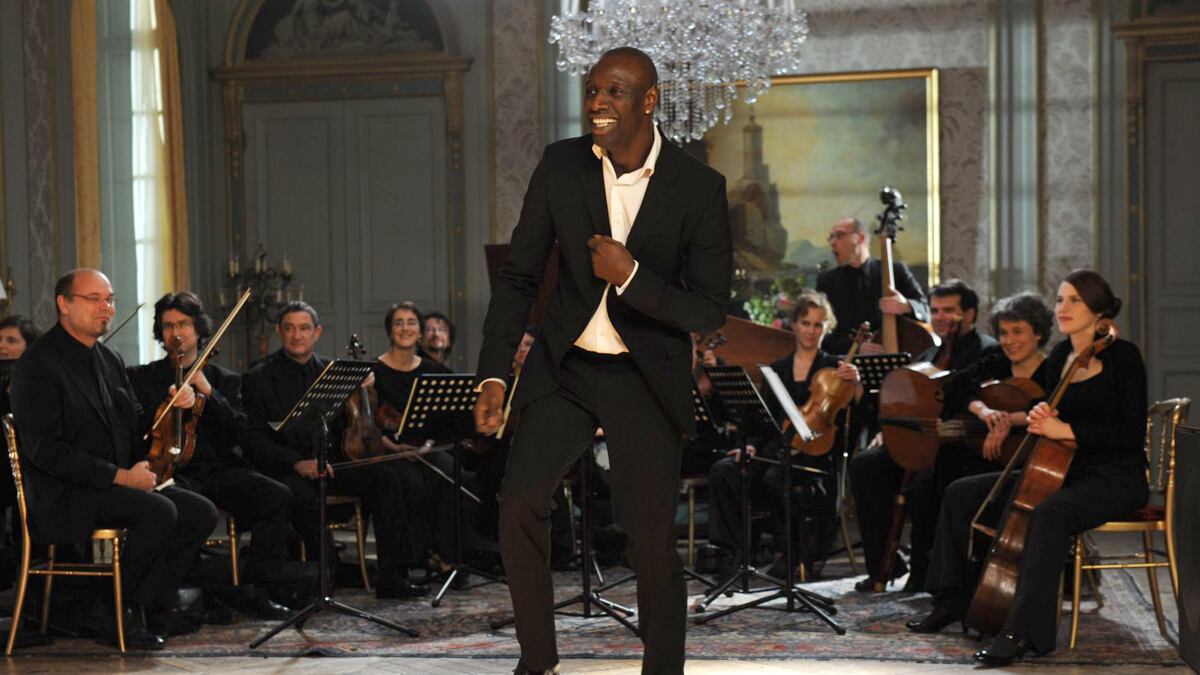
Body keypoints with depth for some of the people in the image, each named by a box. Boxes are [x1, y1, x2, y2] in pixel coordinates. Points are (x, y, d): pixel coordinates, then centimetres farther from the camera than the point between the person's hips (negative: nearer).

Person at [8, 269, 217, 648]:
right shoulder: (38, 366, -12)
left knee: (201, 513, -5)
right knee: (158, 511, -29)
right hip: (64, 496, -9)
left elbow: (135, 427, 19)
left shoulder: (110, 360, 15)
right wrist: (120, 475, -22)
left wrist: (171, 407, -2)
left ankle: (157, 606, 6)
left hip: (118, 484, 9)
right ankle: (120, 614, -14)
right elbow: (44, 451, -20)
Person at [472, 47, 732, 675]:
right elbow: (519, 275, 3)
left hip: (646, 380, -2)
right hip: (565, 366, 2)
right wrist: (493, 374, -5)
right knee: (518, 503, -15)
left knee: (651, 542, -1)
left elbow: (711, 311, -9)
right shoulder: (559, 165, -3)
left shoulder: (698, 188, -10)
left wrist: (630, 276, -23)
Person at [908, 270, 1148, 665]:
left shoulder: (1123, 355, -11)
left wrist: (1065, 430, -22)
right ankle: (955, 600, 11)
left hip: (1116, 477, -8)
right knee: (962, 495, 0)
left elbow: (1132, 432, -16)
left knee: (1049, 513, -39)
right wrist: (1040, 419, -8)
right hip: (1065, 471, 8)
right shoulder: (1058, 358, 9)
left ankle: (1023, 630, -39)